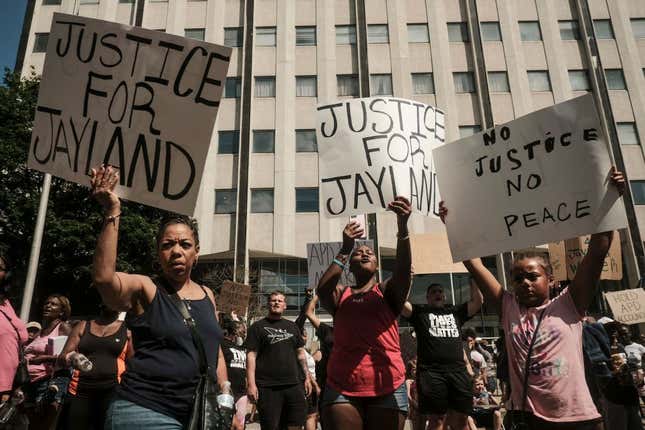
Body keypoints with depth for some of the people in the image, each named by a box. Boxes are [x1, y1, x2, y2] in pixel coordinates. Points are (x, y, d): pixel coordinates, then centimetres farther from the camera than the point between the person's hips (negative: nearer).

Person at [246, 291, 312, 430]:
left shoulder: (292, 326, 16)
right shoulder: (257, 327, 2)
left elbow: (301, 353, 18)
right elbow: (251, 356, -5)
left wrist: (307, 377, 11)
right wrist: (251, 383, -13)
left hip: (294, 384, 4)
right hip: (268, 387, -4)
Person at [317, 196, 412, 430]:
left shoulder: (387, 291, 8)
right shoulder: (340, 294, 10)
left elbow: (403, 270, -12)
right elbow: (322, 289, -11)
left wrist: (403, 228, -28)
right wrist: (345, 249, -19)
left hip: (387, 387, 0)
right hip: (342, 388, 1)